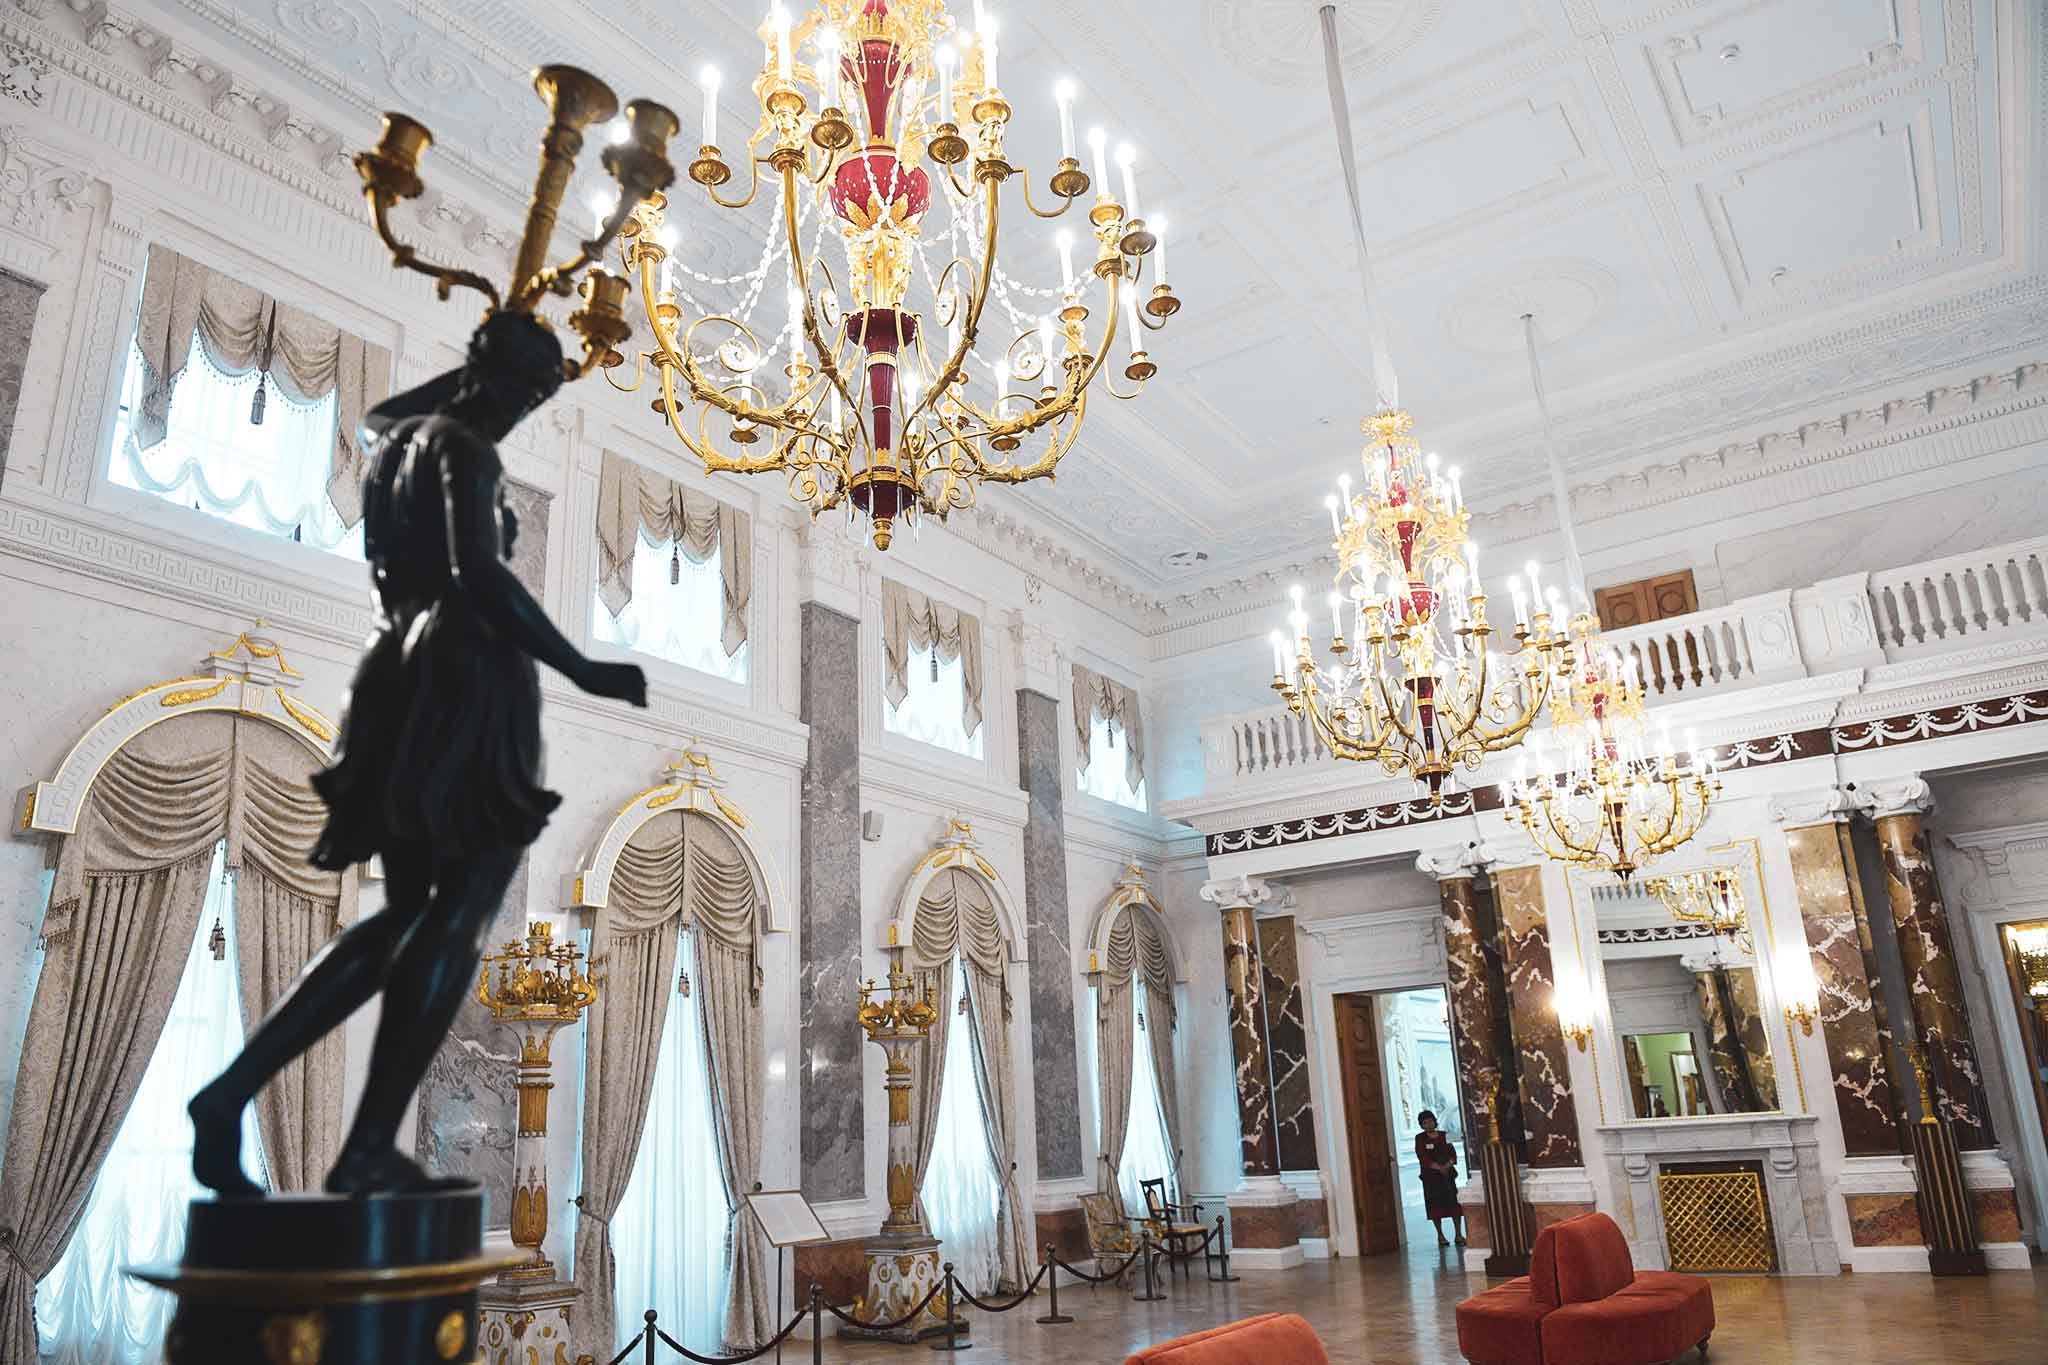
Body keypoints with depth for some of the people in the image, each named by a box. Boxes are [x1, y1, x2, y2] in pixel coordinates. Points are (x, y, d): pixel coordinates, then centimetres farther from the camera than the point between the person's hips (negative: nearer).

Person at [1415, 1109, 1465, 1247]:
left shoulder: (1444, 1135, 9)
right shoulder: (1420, 1138, 0)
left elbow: (1452, 1153, 3)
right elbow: (1422, 1157, -10)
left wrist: (1448, 1165, -16)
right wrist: (1438, 1167, -19)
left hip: (1448, 1173, 2)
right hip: (1430, 1176, -2)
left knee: (1454, 1203, -3)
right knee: (1435, 1206, -1)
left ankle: (1459, 1234, 3)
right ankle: (1440, 1235, 10)